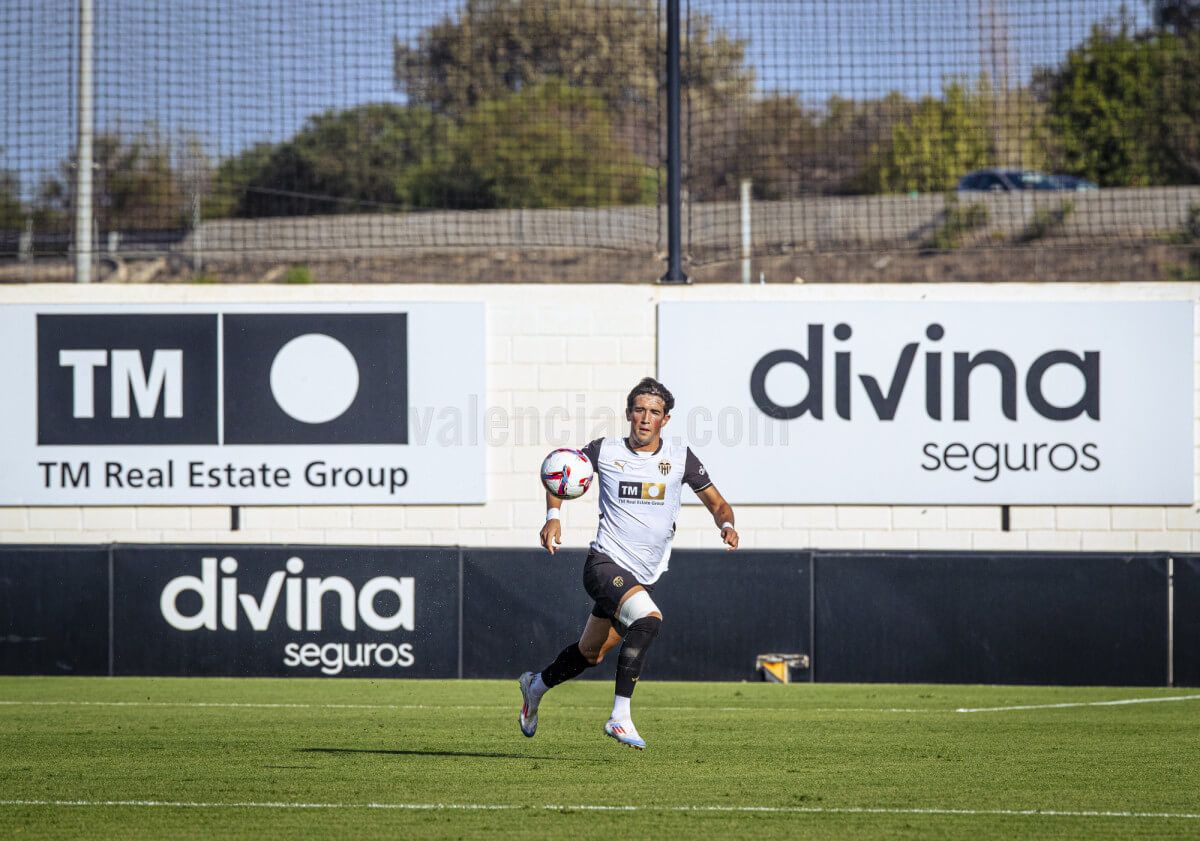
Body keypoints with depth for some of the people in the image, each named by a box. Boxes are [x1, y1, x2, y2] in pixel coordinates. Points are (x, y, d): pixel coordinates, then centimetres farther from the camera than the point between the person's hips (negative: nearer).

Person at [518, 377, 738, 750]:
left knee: (591, 653, 16)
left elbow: (717, 503, 9)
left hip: (645, 576, 4)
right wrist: (553, 516, 0)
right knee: (648, 618, -31)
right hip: (605, 562, -4)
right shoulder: (605, 451, -3)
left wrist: (727, 525, -14)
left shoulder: (680, 458, 2)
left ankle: (536, 685, 46)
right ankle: (620, 717, -28)